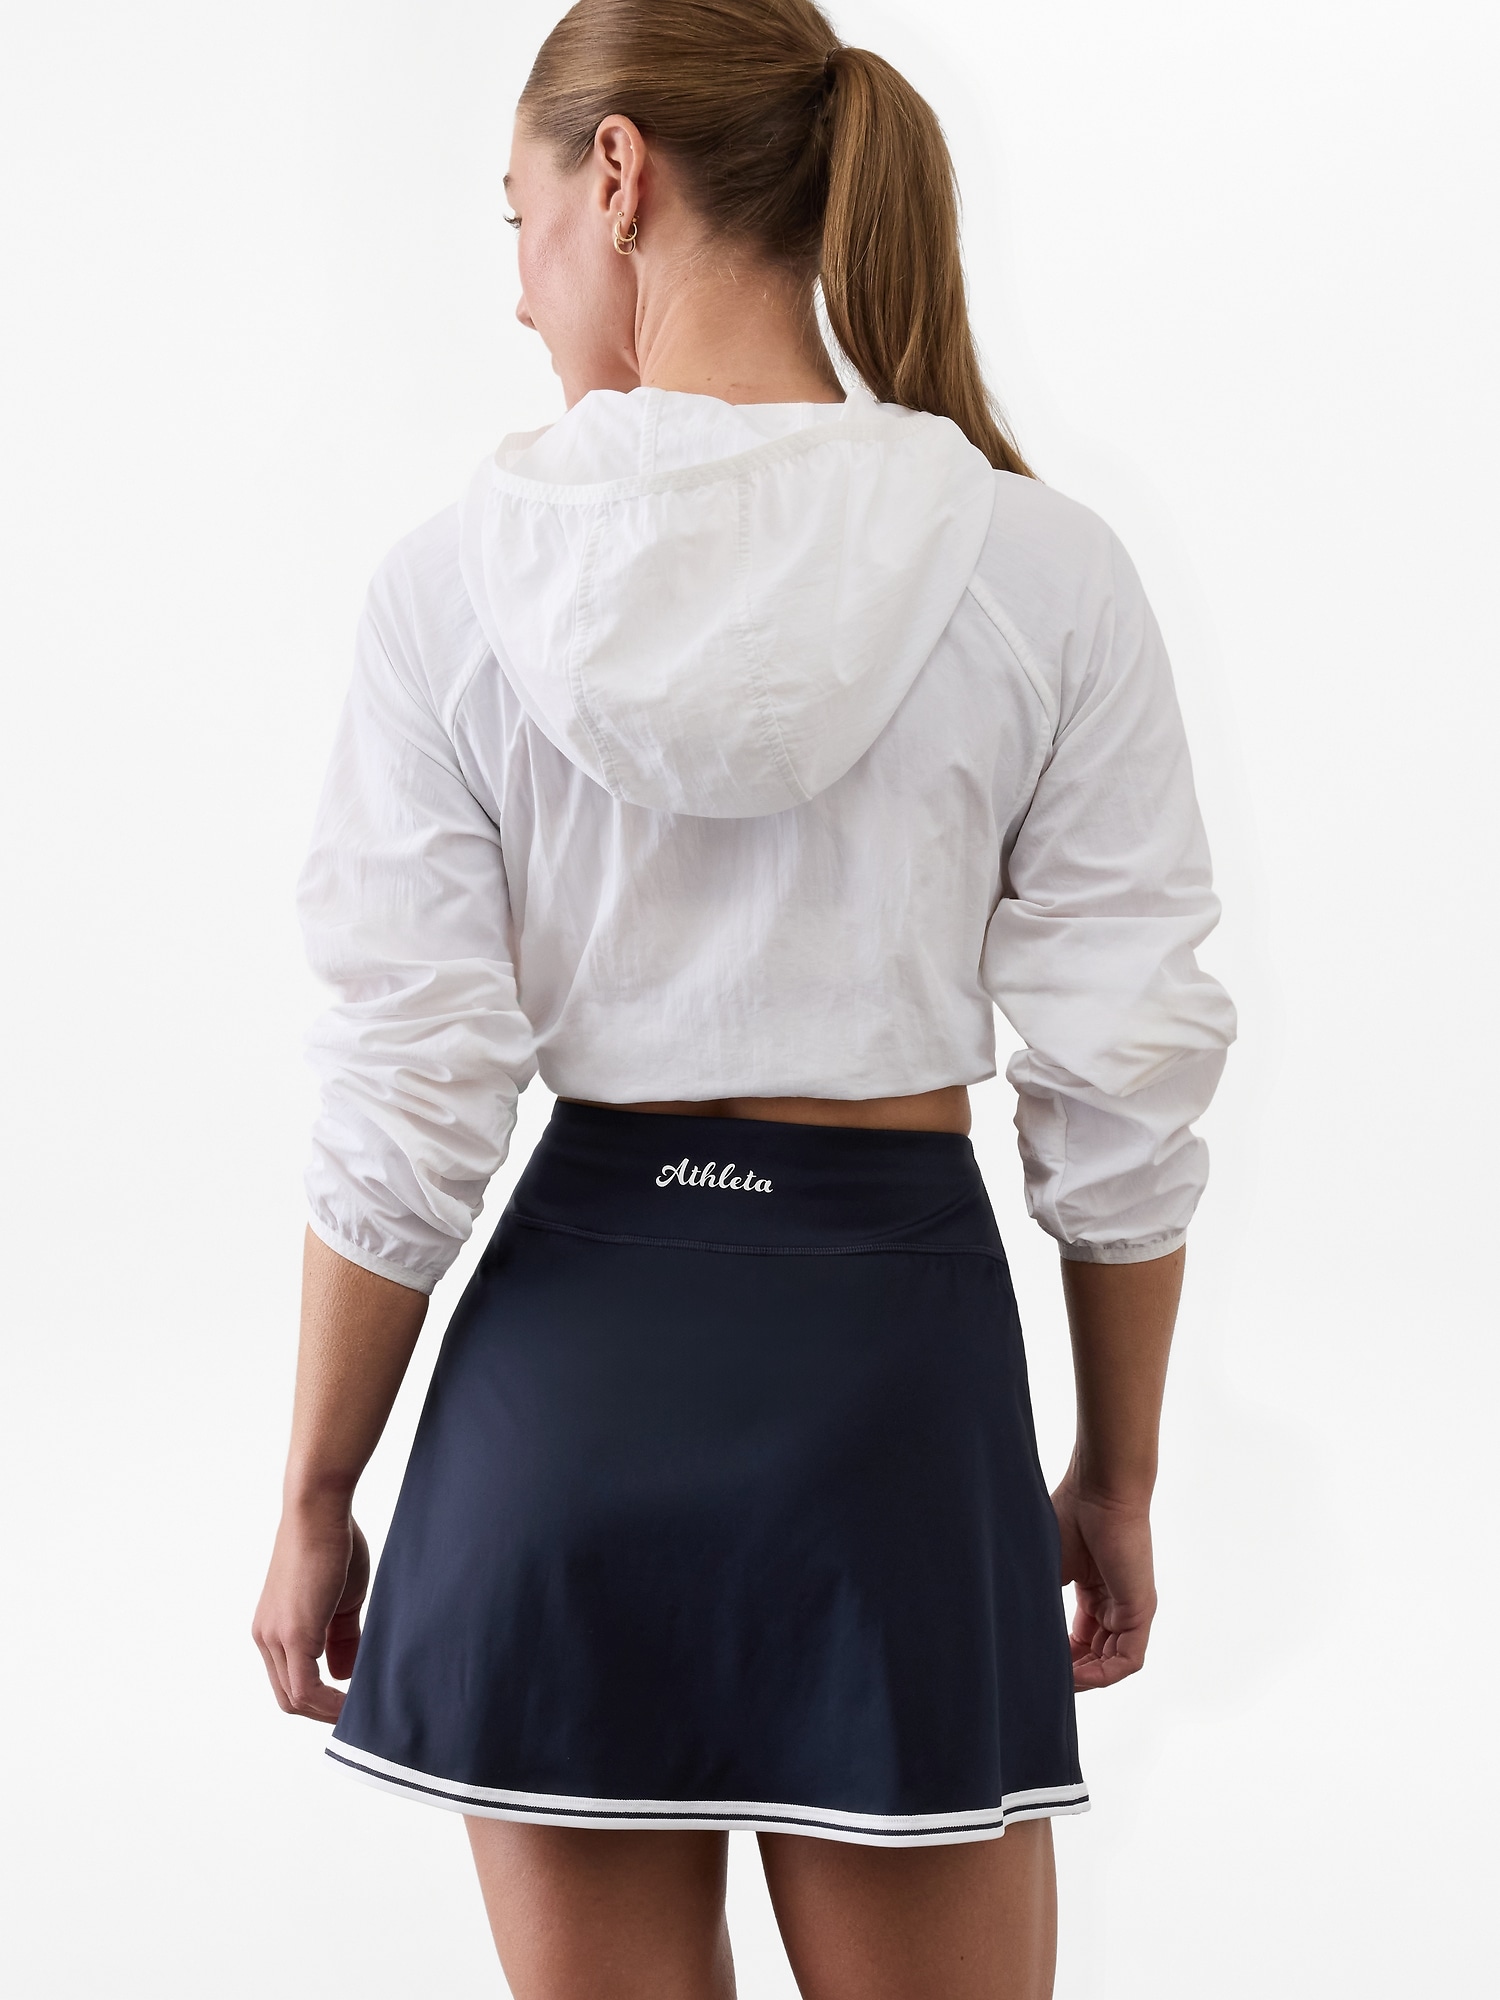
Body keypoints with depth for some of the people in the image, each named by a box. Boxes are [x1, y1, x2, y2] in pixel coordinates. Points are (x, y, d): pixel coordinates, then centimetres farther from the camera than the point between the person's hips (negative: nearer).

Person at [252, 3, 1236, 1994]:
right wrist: (1117, 1475, 10)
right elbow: (1125, 1094, -3)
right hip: (898, 1345, 0)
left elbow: (405, 1110, -7)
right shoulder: (1041, 574, -5)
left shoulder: (463, 579, -7)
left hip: (575, 1346, 0)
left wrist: (316, 1502, 5)